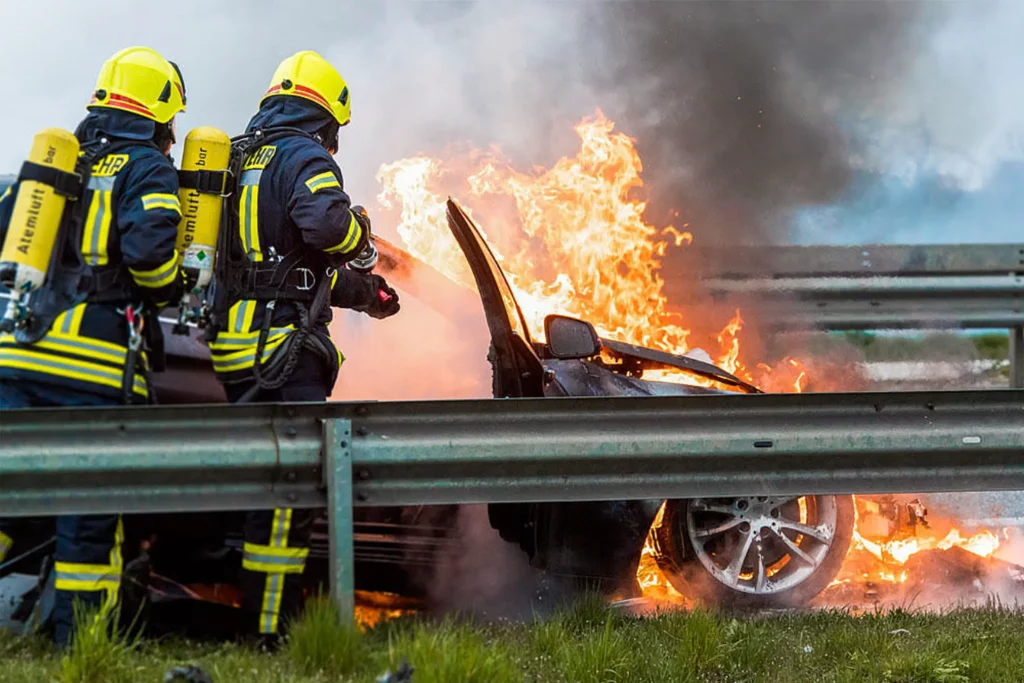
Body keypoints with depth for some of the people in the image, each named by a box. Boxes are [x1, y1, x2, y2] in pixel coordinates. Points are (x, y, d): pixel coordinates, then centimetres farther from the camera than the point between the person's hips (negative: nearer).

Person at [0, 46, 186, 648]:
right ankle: (78, 647, 4)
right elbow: (149, 247, -16)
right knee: (90, 508, 2)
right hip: (94, 359, -5)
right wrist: (169, 292, 3)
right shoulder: (148, 169, 0)